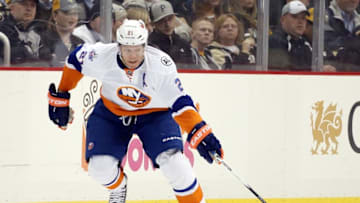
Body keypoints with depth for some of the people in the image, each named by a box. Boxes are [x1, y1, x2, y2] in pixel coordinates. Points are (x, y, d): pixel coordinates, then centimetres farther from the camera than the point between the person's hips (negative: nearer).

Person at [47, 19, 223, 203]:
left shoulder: (161, 65, -31)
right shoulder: (102, 56, -25)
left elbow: (179, 103, -31)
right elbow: (76, 59, -4)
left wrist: (200, 133, -43)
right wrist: (60, 97, 1)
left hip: (154, 113, -2)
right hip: (111, 112, 2)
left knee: (173, 162, -23)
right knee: (100, 168, -9)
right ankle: (118, 186, 29)